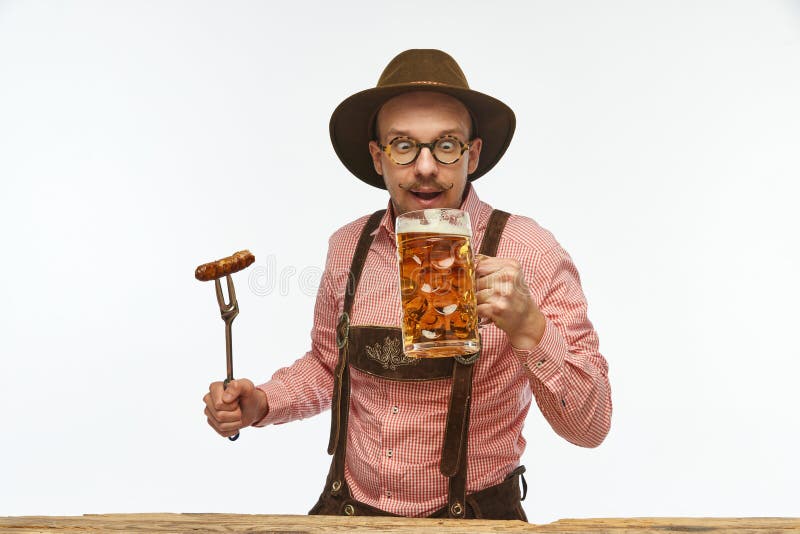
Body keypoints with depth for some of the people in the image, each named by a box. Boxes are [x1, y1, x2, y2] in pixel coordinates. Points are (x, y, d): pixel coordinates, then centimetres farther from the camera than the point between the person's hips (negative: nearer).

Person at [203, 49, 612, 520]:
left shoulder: (529, 251, -13)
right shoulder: (349, 246, -2)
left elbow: (591, 427, -13)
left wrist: (529, 328, -29)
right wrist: (261, 403, -2)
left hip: (474, 517, -2)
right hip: (348, 509, 2)